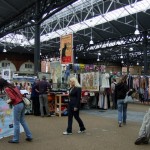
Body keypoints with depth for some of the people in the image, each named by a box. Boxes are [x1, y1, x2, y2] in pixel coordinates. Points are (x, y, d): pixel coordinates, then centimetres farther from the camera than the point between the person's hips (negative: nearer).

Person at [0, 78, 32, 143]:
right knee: (23, 121, 17)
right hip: (22, 103, 8)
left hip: (17, 105, -8)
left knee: (16, 123, 3)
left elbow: (13, 98, -17)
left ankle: (15, 139, 14)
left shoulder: (6, 89, -9)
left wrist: (9, 102, 2)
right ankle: (29, 136, 21)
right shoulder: (12, 86, 15)